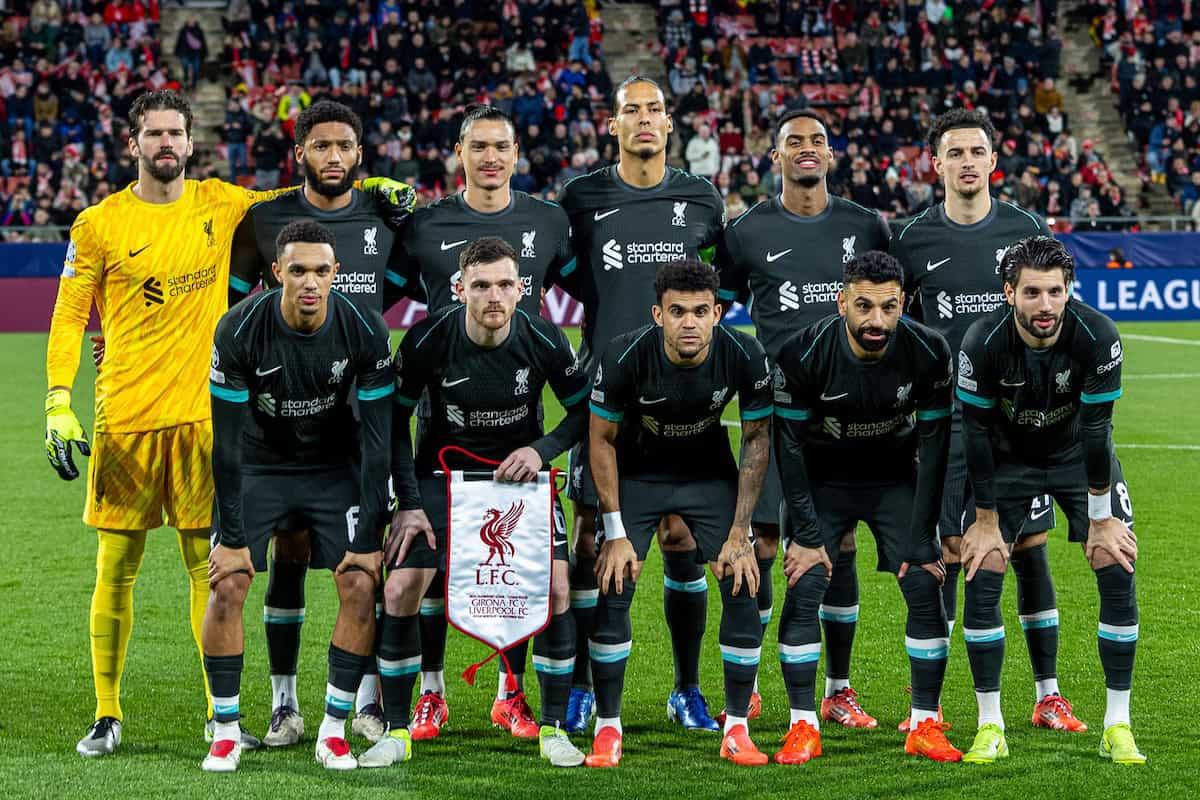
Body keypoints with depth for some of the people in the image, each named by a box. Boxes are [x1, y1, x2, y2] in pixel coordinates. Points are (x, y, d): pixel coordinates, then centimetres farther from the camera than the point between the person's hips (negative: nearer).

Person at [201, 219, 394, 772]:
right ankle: (226, 732, 3)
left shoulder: (365, 331, -22)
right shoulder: (239, 331, -24)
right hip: (259, 464, -1)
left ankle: (333, 731, 1)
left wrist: (369, 538, -17)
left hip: (335, 467, 1)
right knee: (227, 587, -12)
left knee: (361, 587, -13)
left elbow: (377, 441, -16)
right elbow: (227, 440, -18)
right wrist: (232, 535, -17)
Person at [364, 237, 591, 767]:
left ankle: (553, 728, 2)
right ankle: (397, 730, 4)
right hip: (443, 470, 0)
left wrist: (542, 449, -20)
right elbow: (394, 420, -7)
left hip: (520, 468, 0)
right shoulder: (427, 340, -19)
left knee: (555, 587, -14)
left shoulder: (544, 340, -18)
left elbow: (585, 410, -4)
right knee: (400, 590, -12)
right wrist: (407, 503, -11)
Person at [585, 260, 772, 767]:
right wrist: (616, 534, -16)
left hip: (710, 474, 1)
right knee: (613, 589, -12)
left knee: (743, 586, -10)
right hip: (636, 473, -1)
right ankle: (607, 729, 2)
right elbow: (602, 440, -14)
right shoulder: (626, 356, -29)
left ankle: (737, 730, 3)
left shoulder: (745, 357, -25)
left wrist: (740, 532, -13)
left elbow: (756, 440, -10)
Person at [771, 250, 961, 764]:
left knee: (926, 590, -9)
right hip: (821, 480, -1)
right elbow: (789, 445, -15)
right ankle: (803, 727, -2)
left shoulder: (928, 354, -22)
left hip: (897, 479, 1)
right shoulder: (803, 355, -25)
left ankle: (925, 725, 1)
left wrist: (922, 541, -14)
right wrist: (806, 534, -16)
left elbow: (934, 447, -14)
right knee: (804, 592, -12)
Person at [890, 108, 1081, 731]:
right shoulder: (913, 239, 1)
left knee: (1031, 550, 3)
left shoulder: (1026, 230, 4)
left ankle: (1048, 696, 12)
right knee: (945, 552, -3)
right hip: (945, 417, -1)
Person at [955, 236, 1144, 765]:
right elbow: (976, 432, -18)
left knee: (1118, 576, -10)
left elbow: (1096, 429, -22)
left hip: (1079, 455, 0)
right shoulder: (983, 343, -28)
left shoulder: (1098, 338, -29)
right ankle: (990, 727, 2)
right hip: (1007, 458, 0)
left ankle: (1117, 728, 0)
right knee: (981, 581, -10)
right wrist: (986, 520, -13)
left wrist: (1101, 519, -16)